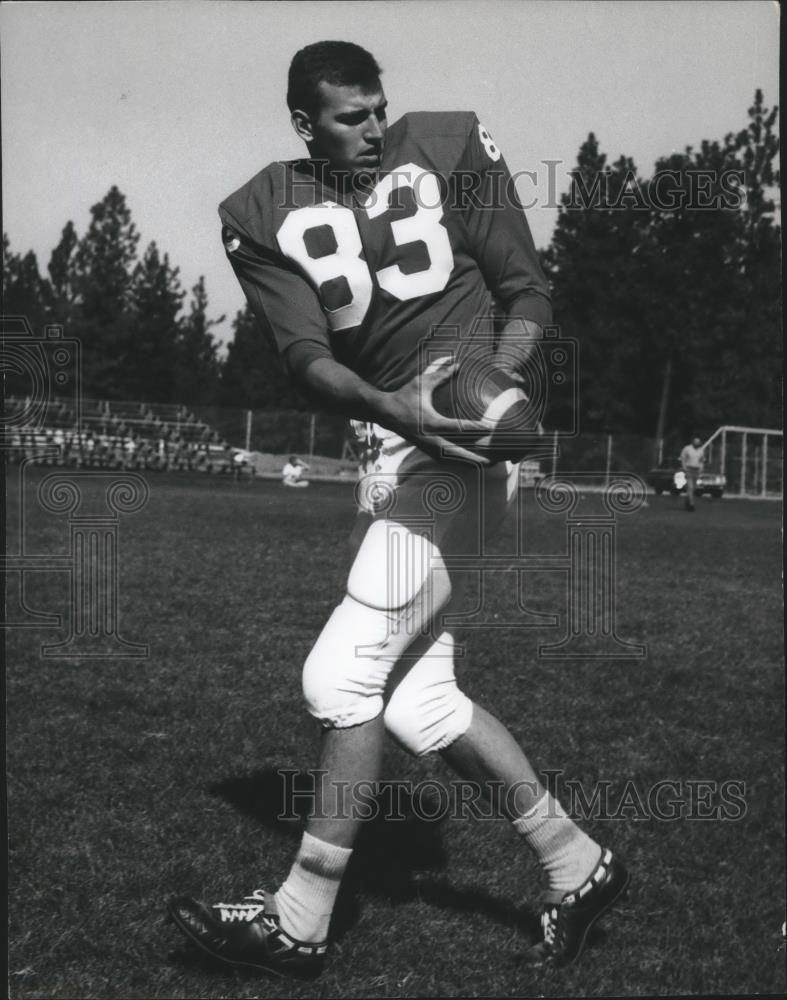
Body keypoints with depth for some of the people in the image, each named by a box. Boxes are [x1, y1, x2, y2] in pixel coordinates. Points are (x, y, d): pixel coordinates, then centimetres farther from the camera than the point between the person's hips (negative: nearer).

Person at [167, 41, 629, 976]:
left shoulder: (449, 150, 1)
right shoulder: (264, 216, 7)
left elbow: (526, 292, 4)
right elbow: (306, 355, -6)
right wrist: (392, 405, -25)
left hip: (461, 443, -6)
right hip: (387, 445, 6)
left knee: (342, 673, -12)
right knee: (418, 700, 7)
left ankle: (299, 922, 1)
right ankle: (576, 866, 23)